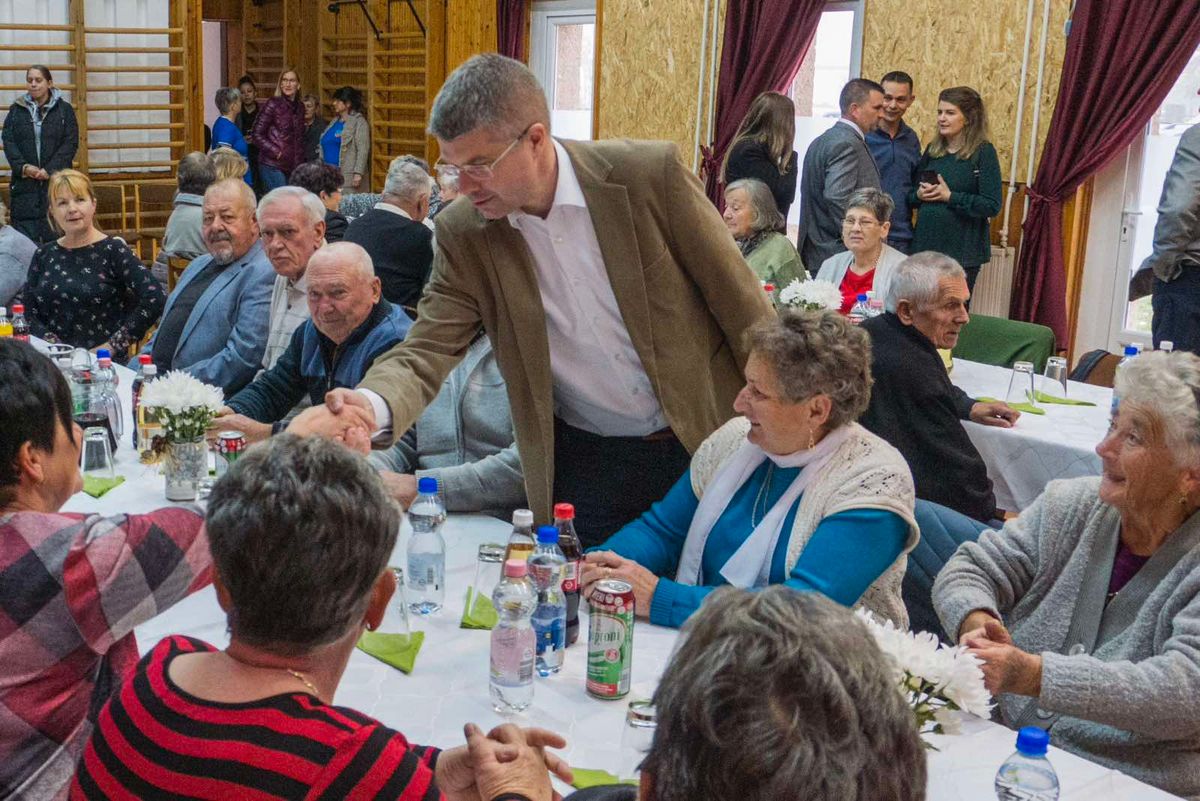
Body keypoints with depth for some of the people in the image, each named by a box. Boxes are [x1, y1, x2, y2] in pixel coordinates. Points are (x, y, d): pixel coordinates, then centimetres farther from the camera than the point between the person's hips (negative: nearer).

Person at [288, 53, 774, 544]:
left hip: (705, 444, -1)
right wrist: (371, 406, -33)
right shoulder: (464, 233, -8)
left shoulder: (652, 175, -16)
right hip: (582, 463, 2)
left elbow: (743, 306, -8)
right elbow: (427, 351, -10)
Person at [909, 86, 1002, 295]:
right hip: (925, 245, 5)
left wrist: (949, 197, -16)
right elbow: (911, 196, 17)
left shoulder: (983, 152, -6)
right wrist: (919, 195, -6)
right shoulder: (932, 150, 11)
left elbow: (992, 206, -13)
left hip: (962, 252, -5)